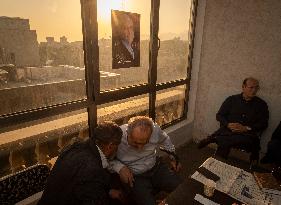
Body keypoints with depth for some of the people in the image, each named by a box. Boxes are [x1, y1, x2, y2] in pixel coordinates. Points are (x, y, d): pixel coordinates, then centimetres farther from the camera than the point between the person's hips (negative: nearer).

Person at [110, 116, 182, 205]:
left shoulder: (155, 130, -17)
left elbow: (165, 140, 7)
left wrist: (173, 157, 9)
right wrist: (119, 167, -24)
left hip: (156, 167, 3)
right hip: (134, 176, -2)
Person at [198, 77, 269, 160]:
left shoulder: (261, 104, 13)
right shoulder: (232, 99, 14)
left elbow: (264, 123, 6)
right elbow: (219, 115, 12)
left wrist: (246, 128, -11)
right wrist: (228, 124, -10)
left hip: (247, 134, -1)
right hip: (228, 131, 1)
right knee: (224, 143, -34)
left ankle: (213, 138, -23)